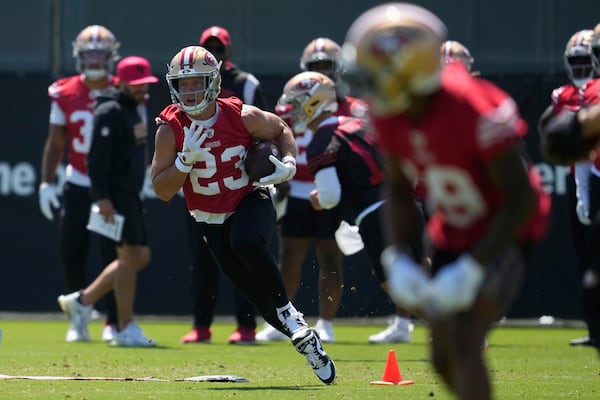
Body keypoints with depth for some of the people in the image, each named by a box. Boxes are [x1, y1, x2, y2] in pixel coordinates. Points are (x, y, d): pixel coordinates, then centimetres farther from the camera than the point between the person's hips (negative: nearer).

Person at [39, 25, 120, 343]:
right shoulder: (65, 94, 1)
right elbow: (55, 143, 8)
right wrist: (46, 183, 2)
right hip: (78, 184, 2)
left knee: (114, 254, -7)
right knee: (71, 254, -2)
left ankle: (114, 322, 1)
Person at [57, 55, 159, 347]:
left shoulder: (138, 107, 16)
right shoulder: (110, 112, -14)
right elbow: (98, 158, -20)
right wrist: (102, 198, -26)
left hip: (130, 193, 10)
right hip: (114, 195, -10)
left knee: (140, 257, 12)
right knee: (130, 257, -9)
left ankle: (82, 301, 19)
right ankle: (126, 330, -4)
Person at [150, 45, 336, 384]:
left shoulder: (241, 117, -15)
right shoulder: (170, 129, -14)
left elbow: (281, 130, 5)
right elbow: (162, 191, -14)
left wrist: (288, 165, -13)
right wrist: (187, 159, -28)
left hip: (252, 203, -3)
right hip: (213, 222, 3)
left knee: (245, 242, -37)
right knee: (260, 297, 3)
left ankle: (289, 312, -19)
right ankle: (306, 340, 24)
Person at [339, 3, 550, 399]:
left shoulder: (477, 112, -32)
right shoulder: (388, 115, -11)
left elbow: (521, 199, -25)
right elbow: (399, 191, 6)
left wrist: (470, 269, -27)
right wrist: (399, 259, -9)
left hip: (504, 232, -7)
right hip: (452, 231, 7)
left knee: (464, 342, -23)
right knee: (444, 358, 8)